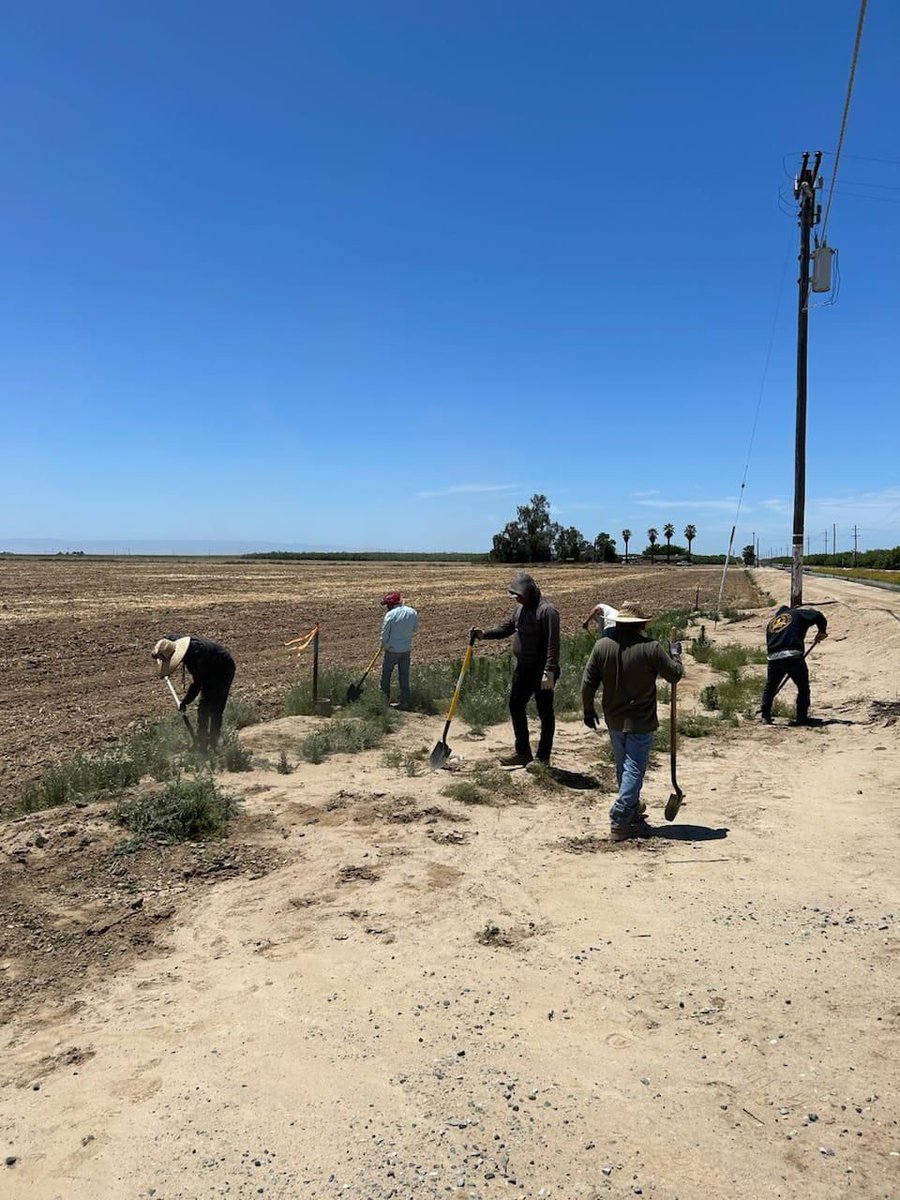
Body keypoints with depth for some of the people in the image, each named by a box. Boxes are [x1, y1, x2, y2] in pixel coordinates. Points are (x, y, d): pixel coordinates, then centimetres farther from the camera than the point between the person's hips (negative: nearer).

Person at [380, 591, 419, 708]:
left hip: (392, 650, -4)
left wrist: (384, 645, 7)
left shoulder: (390, 615, -18)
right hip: (407, 649, 4)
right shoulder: (412, 612, -3)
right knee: (404, 676, 11)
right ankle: (405, 701, 10)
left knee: (386, 674, 15)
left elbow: (384, 635, -12)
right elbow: (415, 628, 10)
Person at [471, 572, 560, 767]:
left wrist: (549, 672, -29)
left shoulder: (547, 611, -19)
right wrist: (485, 634, 5)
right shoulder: (521, 608, 10)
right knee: (516, 706, 14)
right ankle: (523, 752, 27)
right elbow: (508, 627, 19)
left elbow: (553, 644, -24)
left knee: (545, 713, 3)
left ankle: (543, 758, 13)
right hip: (523, 667, 9)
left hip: (541, 671, -9)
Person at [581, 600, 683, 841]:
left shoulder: (602, 645, -6)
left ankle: (632, 807, 39)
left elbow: (588, 682, -1)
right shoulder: (650, 648, -16)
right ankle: (619, 822, -1)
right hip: (640, 722, -5)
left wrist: (588, 710, 12)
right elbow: (674, 675, -5)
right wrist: (675, 654, 13)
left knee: (623, 767, 21)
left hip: (614, 720, 5)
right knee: (634, 770, 2)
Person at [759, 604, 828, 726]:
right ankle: (802, 718, 9)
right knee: (803, 687, 10)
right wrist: (822, 631, 19)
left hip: (773, 657, 4)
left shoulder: (771, 622, 28)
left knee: (770, 687, 19)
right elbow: (817, 615, 4)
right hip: (793, 655, -4)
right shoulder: (796, 614, 17)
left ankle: (765, 716, 17)